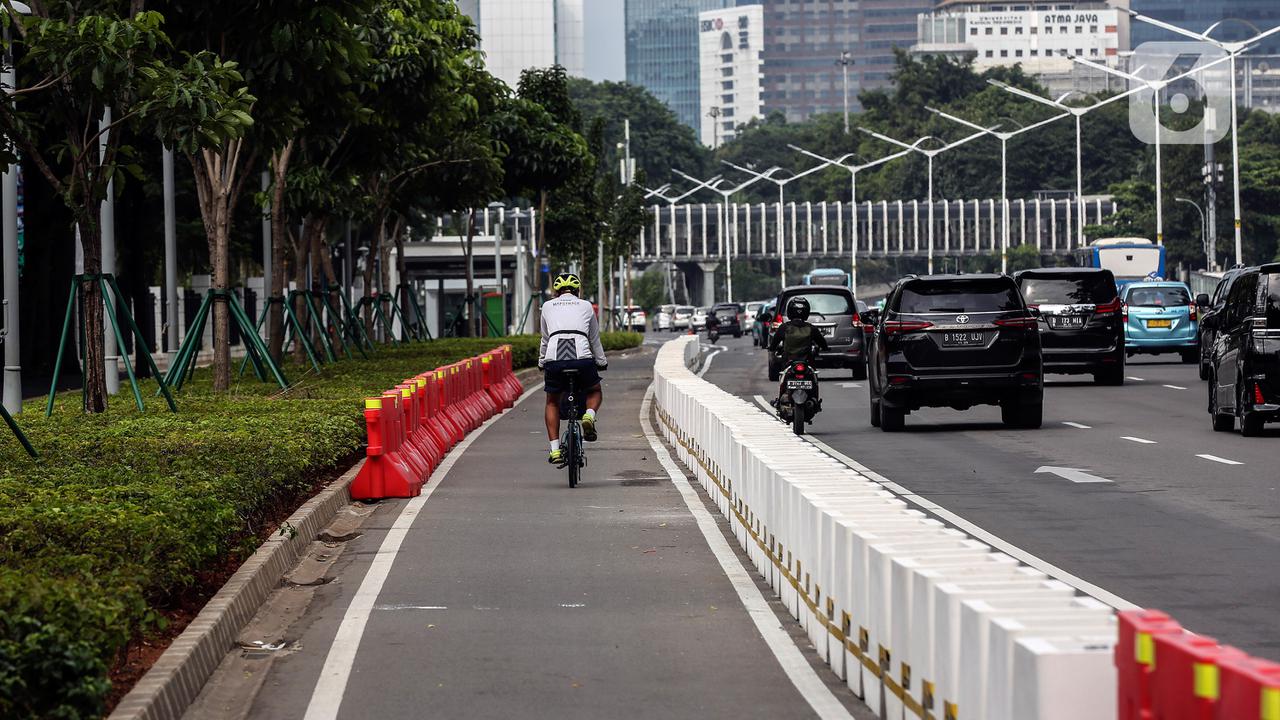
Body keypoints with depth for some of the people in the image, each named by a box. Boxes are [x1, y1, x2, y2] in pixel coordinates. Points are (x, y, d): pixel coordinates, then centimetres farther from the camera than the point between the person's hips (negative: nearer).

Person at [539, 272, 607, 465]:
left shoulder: (548, 306, 22)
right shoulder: (586, 306, 22)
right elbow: (595, 340, 29)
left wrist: (542, 363, 45)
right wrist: (602, 362, 43)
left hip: (554, 358, 0)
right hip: (582, 358, 0)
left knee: (552, 402, 21)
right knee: (595, 392, 27)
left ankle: (555, 449, 10)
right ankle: (589, 415, -6)